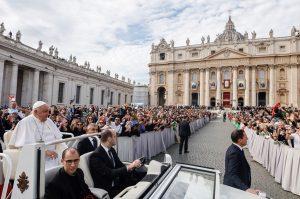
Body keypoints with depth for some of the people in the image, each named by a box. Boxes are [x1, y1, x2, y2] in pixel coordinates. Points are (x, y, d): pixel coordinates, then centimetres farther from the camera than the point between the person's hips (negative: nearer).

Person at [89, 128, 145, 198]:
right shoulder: (96, 155, -20)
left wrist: (133, 165, -11)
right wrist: (129, 167, -28)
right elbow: (109, 173, -26)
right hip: (106, 189, -7)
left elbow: (120, 165, 7)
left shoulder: (111, 150, 5)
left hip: (117, 182, 7)